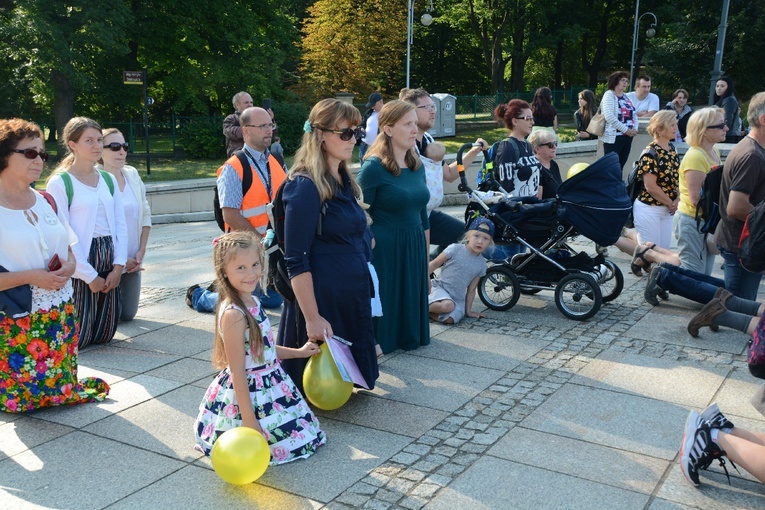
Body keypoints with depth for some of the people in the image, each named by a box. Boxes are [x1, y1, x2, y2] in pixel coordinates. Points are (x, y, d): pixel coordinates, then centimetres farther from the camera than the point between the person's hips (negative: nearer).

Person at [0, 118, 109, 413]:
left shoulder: (45, 201, 8)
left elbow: (68, 249, 16)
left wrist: (69, 266, -6)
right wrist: (30, 277, -23)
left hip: (60, 315, 6)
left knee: (60, 388, 11)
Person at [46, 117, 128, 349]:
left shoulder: (109, 179, 11)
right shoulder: (60, 183, -8)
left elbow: (121, 226, 7)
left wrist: (118, 267, -4)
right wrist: (90, 276, -12)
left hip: (109, 261, 6)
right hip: (79, 262, -6)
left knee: (105, 335, 9)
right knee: (78, 337, 1)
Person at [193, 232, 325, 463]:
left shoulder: (252, 301, 2)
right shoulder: (233, 314, -26)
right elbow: (237, 372, -24)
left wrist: (298, 352, 19)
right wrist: (248, 418, -22)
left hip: (270, 384, 9)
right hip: (249, 393, -9)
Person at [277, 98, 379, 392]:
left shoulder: (343, 180, 10)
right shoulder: (305, 187, -17)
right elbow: (296, 261, -20)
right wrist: (312, 319, -22)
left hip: (354, 295, 9)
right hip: (323, 297, -9)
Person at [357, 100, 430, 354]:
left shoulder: (417, 165, 9)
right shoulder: (373, 167, -13)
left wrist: (426, 254, 16)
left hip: (415, 249, 7)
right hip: (383, 250, -7)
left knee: (412, 306, 15)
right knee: (385, 307, 3)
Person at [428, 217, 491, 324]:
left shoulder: (481, 264, 5)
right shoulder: (455, 249, -8)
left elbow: (471, 290, 11)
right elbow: (434, 264, -1)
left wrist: (468, 310, 10)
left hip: (458, 298, 4)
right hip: (439, 287, -4)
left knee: (450, 319, -27)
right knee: (447, 306, -37)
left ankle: (428, 312, -1)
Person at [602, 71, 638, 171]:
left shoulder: (626, 97, 17)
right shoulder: (609, 95, -6)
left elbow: (634, 115, 18)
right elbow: (609, 116, -19)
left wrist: (635, 129, -3)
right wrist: (626, 130, -17)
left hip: (627, 137, 7)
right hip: (613, 137, -7)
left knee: (620, 167, 10)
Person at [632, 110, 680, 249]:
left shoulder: (672, 150, 7)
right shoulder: (650, 154, -17)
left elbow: (676, 178, 14)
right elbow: (651, 187, -20)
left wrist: (677, 200, -2)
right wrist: (671, 203, -10)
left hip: (667, 210, 8)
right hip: (649, 209, -8)